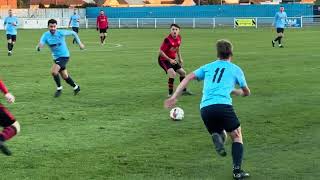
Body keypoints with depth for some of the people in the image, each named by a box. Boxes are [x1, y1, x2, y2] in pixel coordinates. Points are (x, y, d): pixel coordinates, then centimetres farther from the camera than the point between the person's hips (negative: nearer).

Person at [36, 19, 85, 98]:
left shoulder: (61, 33, -18)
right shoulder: (46, 35, -10)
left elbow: (73, 33, -3)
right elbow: (40, 45, -25)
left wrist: (79, 43, 0)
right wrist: (39, 47, -49)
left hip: (64, 56, -5)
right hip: (56, 58, 5)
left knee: (54, 71, -24)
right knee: (65, 76, 16)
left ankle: (59, 88, -3)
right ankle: (76, 87, 39)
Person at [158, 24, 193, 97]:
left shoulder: (179, 38, -4)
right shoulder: (167, 40, -27)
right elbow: (161, 52, -24)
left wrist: (180, 58, 13)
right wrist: (169, 59, -25)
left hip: (173, 60, 8)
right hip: (163, 60, -8)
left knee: (182, 72, 15)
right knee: (172, 73, -27)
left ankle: (184, 90, 35)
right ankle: (170, 93, -16)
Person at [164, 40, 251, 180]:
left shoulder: (208, 67, 24)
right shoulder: (236, 69, 18)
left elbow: (188, 78, 14)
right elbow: (246, 92, 29)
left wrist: (174, 97, 13)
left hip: (205, 108, 3)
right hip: (223, 105, -3)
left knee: (219, 133, 24)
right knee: (237, 136, 13)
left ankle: (216, 137, -14)